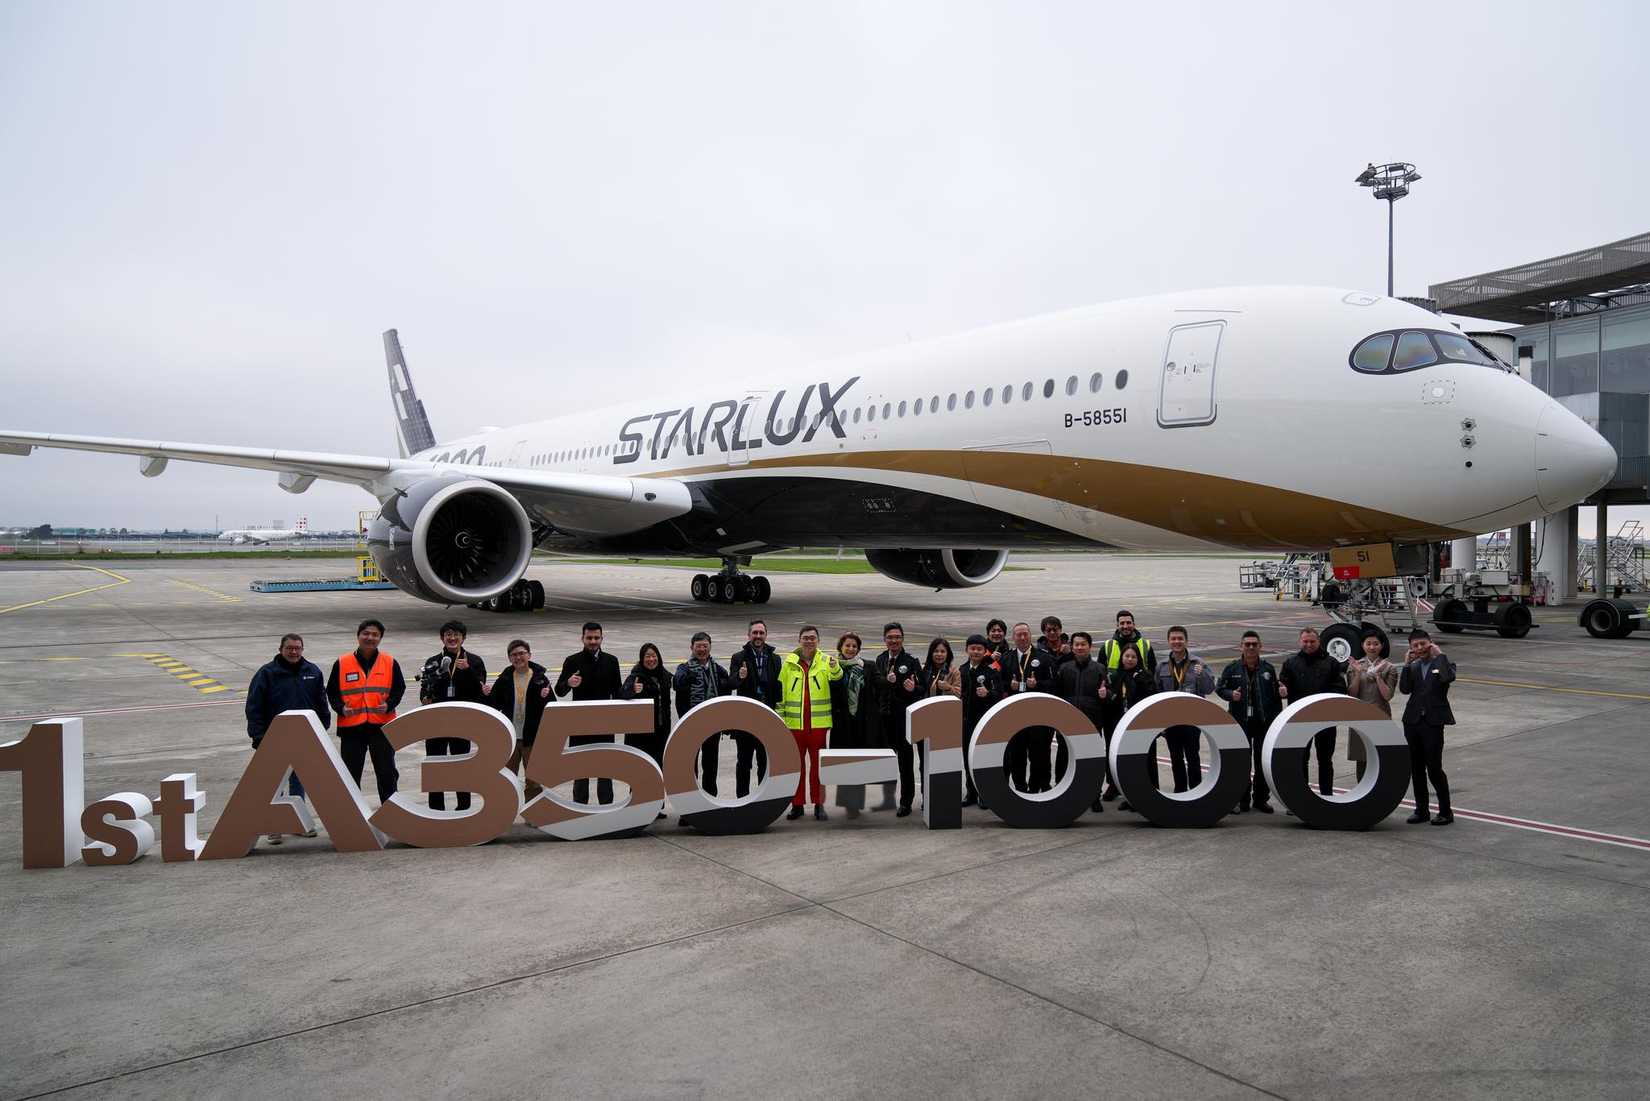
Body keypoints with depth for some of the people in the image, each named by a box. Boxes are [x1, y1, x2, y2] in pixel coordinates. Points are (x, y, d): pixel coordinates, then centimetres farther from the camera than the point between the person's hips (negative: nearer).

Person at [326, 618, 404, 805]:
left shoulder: (390, 663, 2)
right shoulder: (342, 664, 1)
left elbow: (399, 688, 7)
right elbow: (332, 692, 6)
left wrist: (389, 704, -11)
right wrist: (341, 708, -11)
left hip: (382, 725, 0)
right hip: (351, 727, 0)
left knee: (387, 772, 6)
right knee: (350, 773, 9)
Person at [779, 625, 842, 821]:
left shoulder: (826, 661, 2)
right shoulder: (789, 663, 6)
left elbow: (836, 676, -19)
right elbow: (781, 692, 10)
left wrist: (835, 668, -42)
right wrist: (780, 718, 6)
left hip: (819, 723, -1)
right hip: (794, 723, 1)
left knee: (818, 764, 6)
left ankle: (819, 805, 15)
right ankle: (796, 804, 19)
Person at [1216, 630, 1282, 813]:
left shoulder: (1268, 669, 4)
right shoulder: (1232, 669, 1)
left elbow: (1276, 695, 6)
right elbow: (1219, 688, 7)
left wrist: (1277, 719, 2)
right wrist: (1230, 694, -15)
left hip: (1264, 722, 1)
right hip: (1240, 722, -1)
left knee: (1263, 762, 8)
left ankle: (1261, 798, 19)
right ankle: (1242, 800, 11)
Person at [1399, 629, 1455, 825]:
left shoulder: (1444, 664, -1)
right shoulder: (1413, 667, 11)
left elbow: (1448, 677, -25)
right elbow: (1404, 689, -4)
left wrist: (1439, 654, -15)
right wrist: (1407, 664, -6)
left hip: (1433, 722, -5)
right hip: (1413, 722, 5)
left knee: (1434, 768, -6)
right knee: (1416, 768, 10)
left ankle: (1445, 811, 7)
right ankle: (1421, 810, 19)